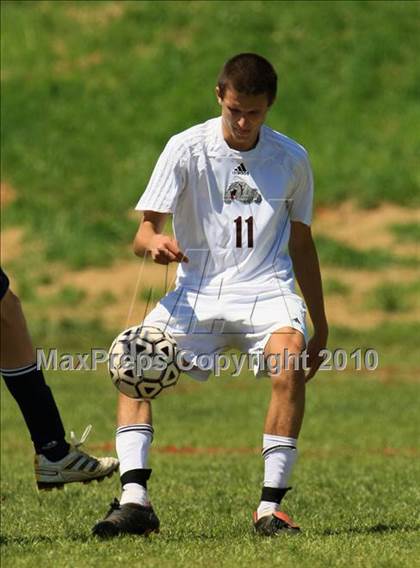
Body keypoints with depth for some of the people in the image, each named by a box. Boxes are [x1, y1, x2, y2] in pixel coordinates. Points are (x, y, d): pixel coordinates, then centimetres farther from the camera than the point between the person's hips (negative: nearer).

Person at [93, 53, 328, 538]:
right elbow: (143, 231, -4)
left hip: (266, 290, 0)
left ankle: (271, 506, -27)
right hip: (198, 291, 0)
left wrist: (320, 326, 19)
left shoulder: (291, 159, 6)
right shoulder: (186, 149, -1)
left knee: (289, 360, -32)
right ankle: (134, 499, -27)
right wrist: (153, 242, -30)